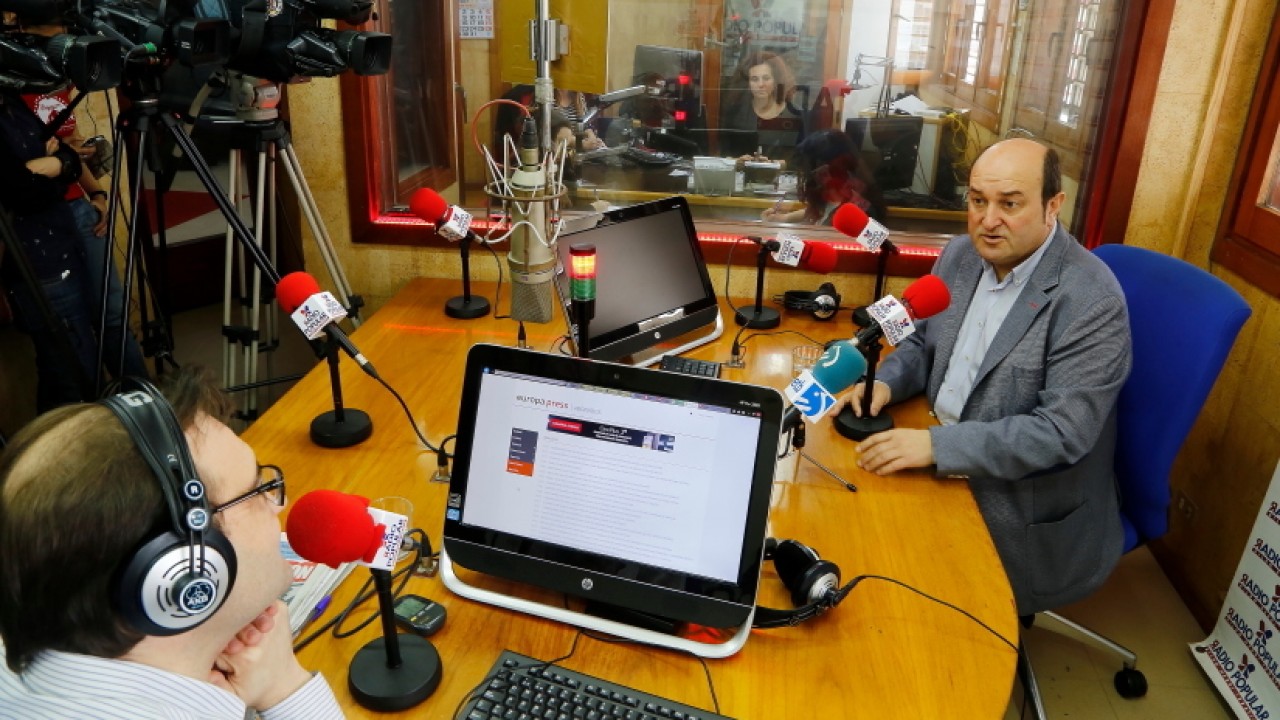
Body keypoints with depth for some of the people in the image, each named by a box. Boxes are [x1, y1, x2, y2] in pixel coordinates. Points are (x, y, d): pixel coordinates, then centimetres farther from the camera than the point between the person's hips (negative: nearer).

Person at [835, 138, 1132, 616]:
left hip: (1026, 515, -6)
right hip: (940, 467, 7)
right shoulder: (961, 254, 1)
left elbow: (1063, 432, -25)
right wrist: (885, 382, -9)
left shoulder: (1092, 300, -21)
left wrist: (938, 445, -31)